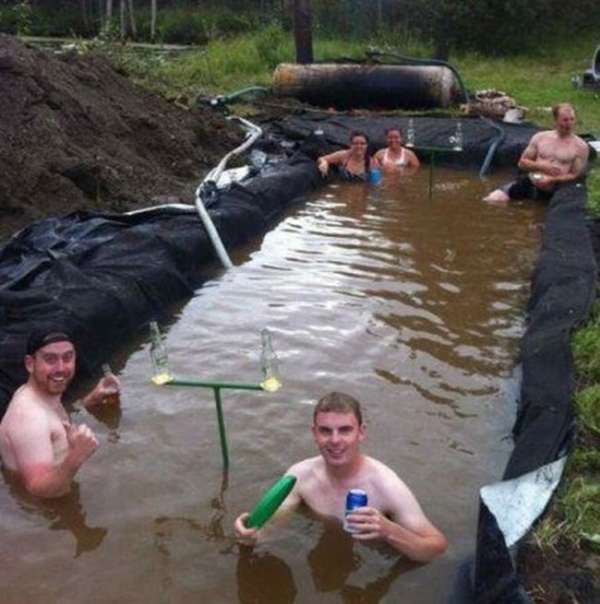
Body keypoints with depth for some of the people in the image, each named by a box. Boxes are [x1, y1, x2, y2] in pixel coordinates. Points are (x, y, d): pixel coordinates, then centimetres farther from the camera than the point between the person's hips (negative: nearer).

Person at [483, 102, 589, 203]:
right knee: (494, 198, -19)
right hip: (529, 181, 3)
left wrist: (551, 180, -17)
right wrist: (541, 166, -7)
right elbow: (522, 162, 12)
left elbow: (575, 175, -2)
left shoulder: (580, 146, 1)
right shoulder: (540, 137, 10)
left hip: (551, 191, -2)